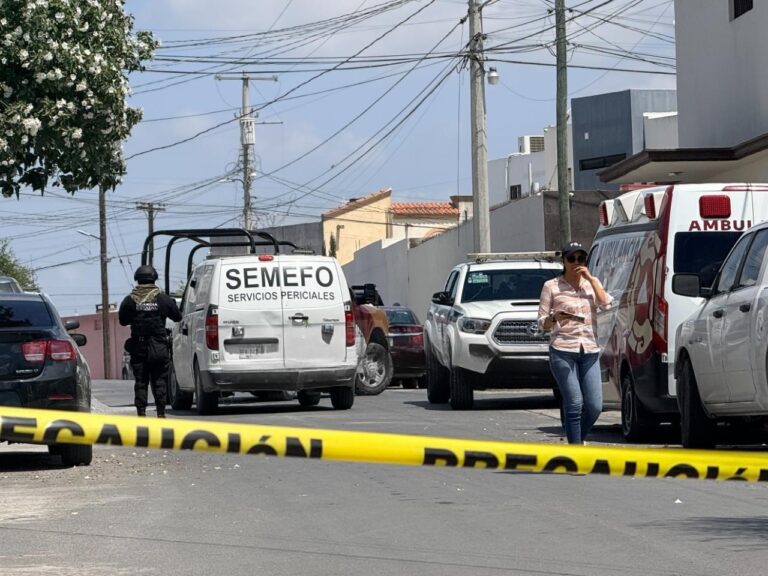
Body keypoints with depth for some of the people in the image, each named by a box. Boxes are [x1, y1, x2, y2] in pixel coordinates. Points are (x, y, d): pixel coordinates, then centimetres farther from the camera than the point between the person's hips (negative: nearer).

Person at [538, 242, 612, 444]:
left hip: (589, 352, 4)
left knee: (595, 406, -3)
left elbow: (606, 302, -3)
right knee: (574, 403, -13)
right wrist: (555, 318, -17)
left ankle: (578, 439, 23)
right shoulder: (552, 286, 4)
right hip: (563, 351, -4)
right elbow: (542, 321, 3)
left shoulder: (591, 284, 16)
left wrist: (591, 278, -4)